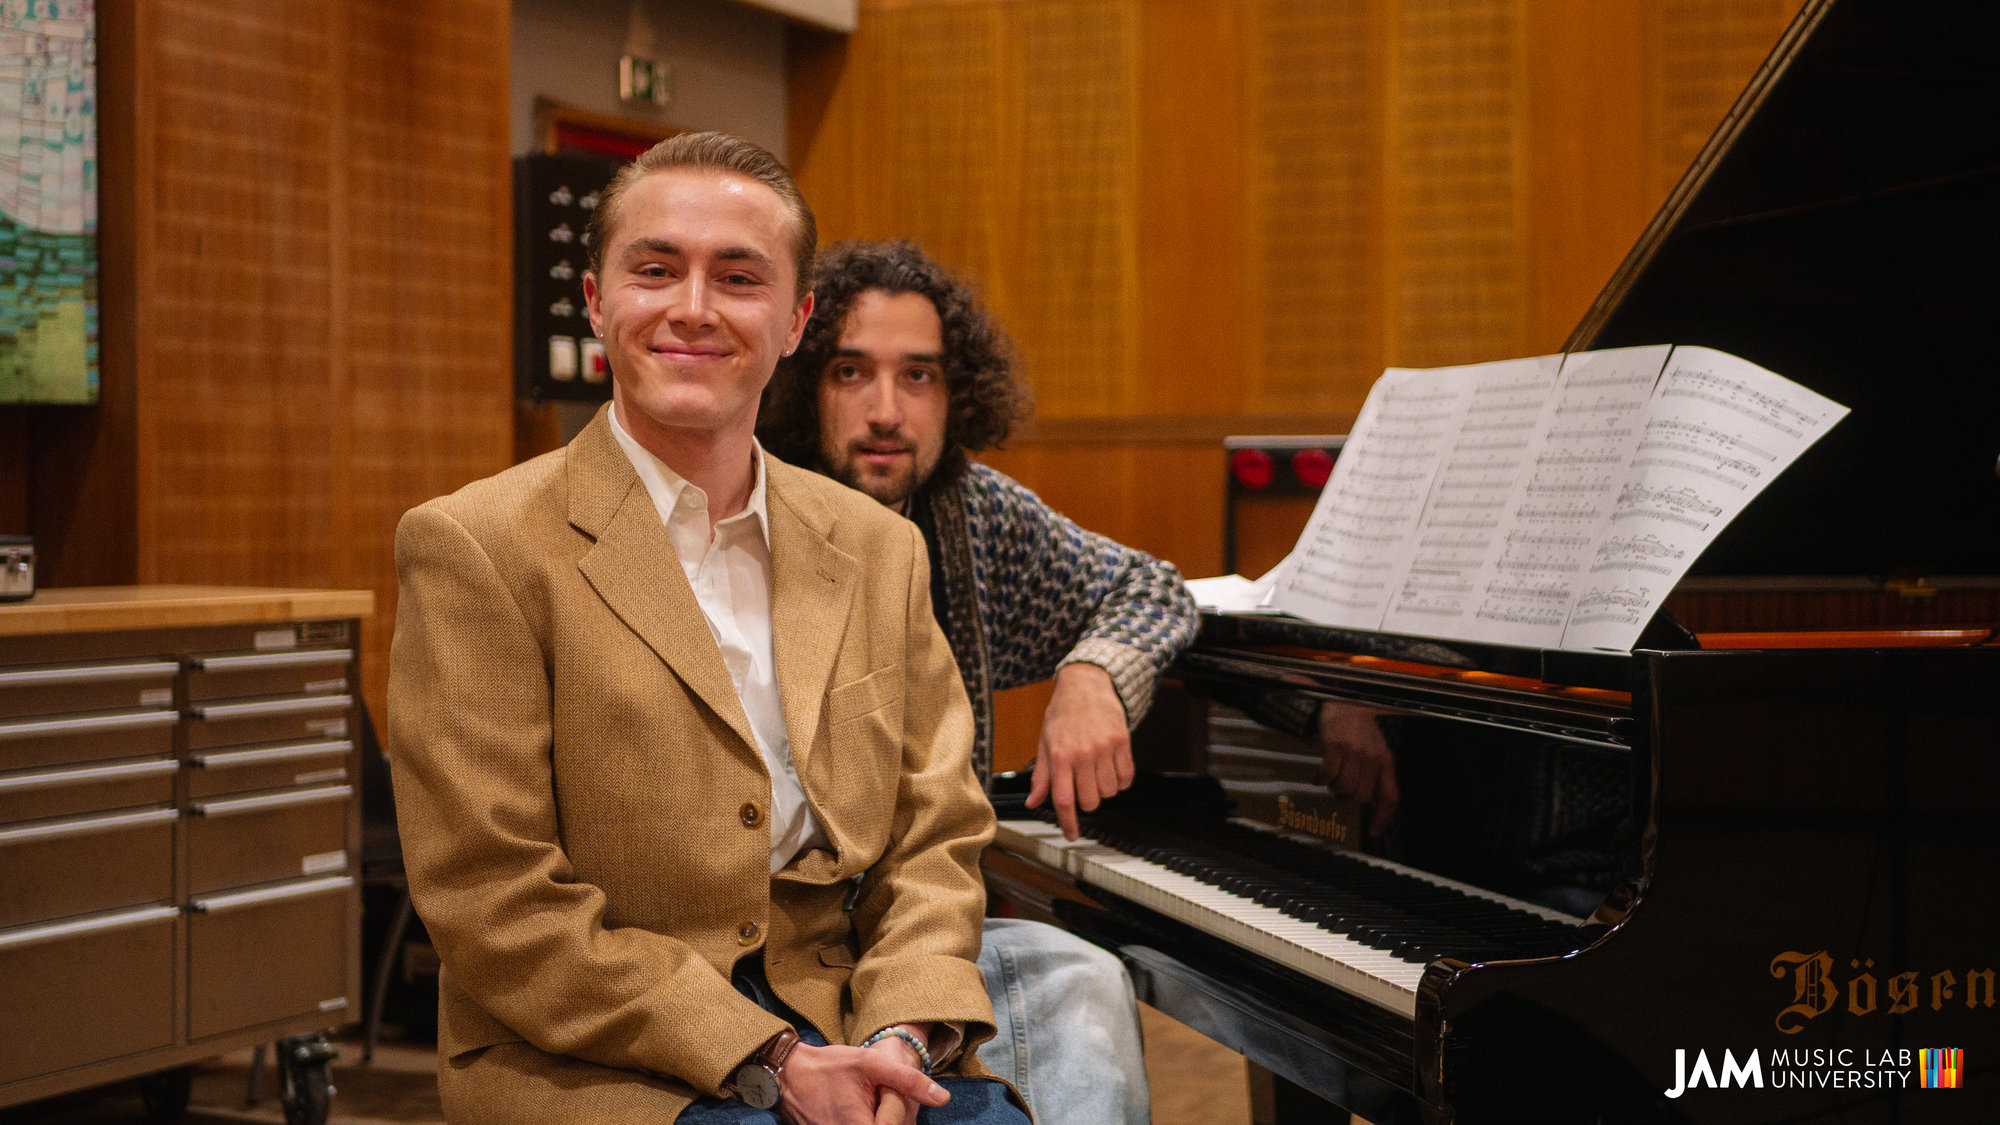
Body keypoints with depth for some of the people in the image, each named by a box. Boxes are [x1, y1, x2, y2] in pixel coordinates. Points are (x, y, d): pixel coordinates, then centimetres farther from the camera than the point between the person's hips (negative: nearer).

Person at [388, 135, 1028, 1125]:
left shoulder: (878, 549, 12)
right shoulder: (478, 548, -5)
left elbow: (935, 832, 10)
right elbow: (495, 908, -10)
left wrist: (900, 1033, -10)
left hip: (840, 1031, 5)